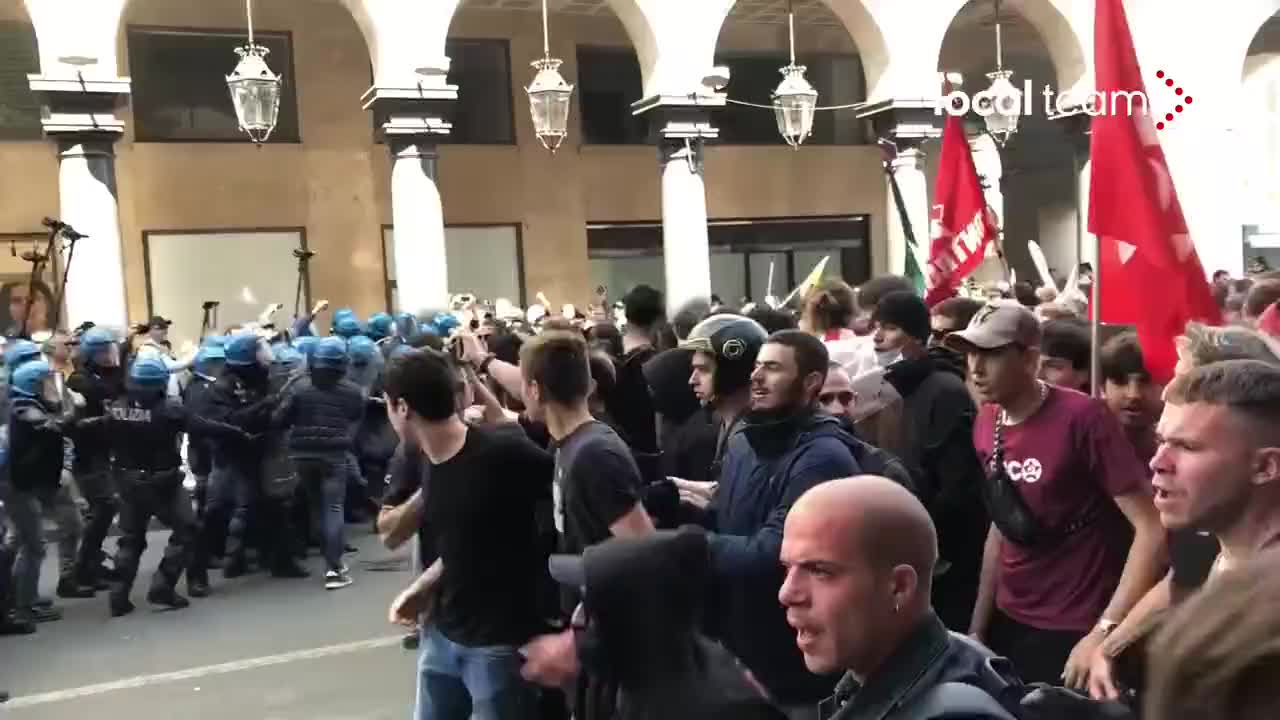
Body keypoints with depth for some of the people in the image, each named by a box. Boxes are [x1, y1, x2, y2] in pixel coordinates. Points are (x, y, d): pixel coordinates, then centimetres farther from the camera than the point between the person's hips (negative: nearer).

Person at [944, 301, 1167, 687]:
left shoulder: (1082, 418, -18)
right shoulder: (986, 425, 2)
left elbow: (1152, 529, -20)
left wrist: (1104, 634, -24)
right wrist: (978, 626, 11)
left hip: (1073, 634, -6)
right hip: (1007, 623, 6)